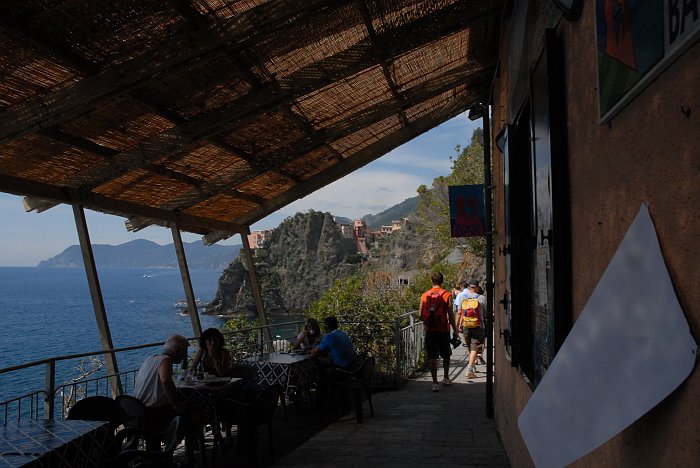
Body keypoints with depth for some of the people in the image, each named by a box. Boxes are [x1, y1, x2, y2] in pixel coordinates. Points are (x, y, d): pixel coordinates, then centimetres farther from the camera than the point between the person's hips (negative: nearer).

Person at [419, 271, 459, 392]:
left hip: (430, 330, 1)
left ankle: (435, 382, -2)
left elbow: (420, 314, 1)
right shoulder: (447, 295, -6)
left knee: (432, 357, 3)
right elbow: (450, 314, -8)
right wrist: (455, 330, 0)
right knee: (446, 355, 18)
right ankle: (446, 378, 31)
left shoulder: (425, 295, 0)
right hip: (443, 330, -1)